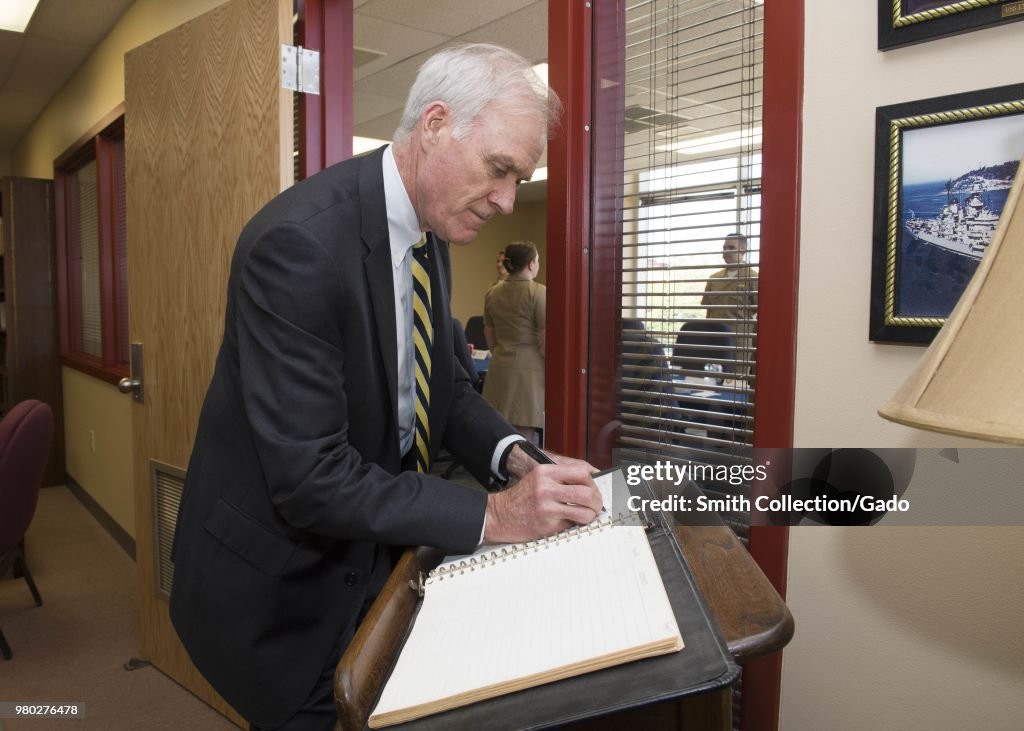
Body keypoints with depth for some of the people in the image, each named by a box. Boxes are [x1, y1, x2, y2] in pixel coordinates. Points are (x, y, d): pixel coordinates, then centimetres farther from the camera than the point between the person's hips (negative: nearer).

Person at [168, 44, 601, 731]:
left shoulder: (431, 230, 0)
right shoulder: (301, 242, -27)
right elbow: (310, 477, -29)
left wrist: (512, 455, -10)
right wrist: (492, 514, -27)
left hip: (370, 558, 8)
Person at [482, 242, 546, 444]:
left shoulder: (493, 293, 9)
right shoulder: (539, 292, -10)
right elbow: (546, 339, -12)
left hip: (500, 369, 6)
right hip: (529, 370, -6)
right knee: (525, 436, -1)